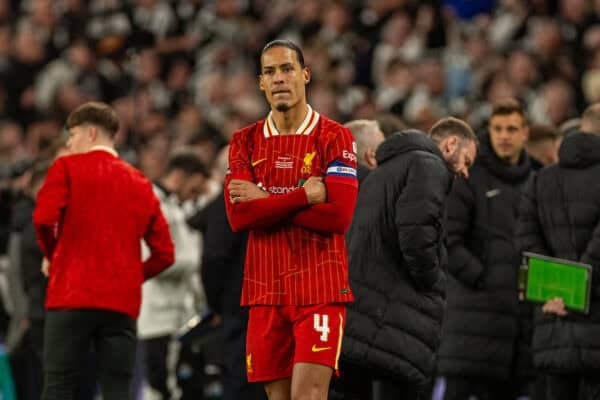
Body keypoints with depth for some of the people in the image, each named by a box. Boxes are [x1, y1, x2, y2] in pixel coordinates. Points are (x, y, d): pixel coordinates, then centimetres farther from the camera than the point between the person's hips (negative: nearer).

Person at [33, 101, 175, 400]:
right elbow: (164, 253, 11)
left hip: (72, 296, -3)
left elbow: (44, 217, -13)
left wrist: (51, 254, 5)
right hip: (123, 302, 4)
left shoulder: (66, 167, 3)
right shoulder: (139, 182, 16)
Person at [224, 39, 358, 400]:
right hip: (266, 289, 4)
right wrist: (304, 196, -13)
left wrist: (265, 202, -9)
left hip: (320, 287, -4)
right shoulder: (246, 142, 10)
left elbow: (338, 215, -14)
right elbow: (238, 215, -4)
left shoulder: (335, 138, -1)